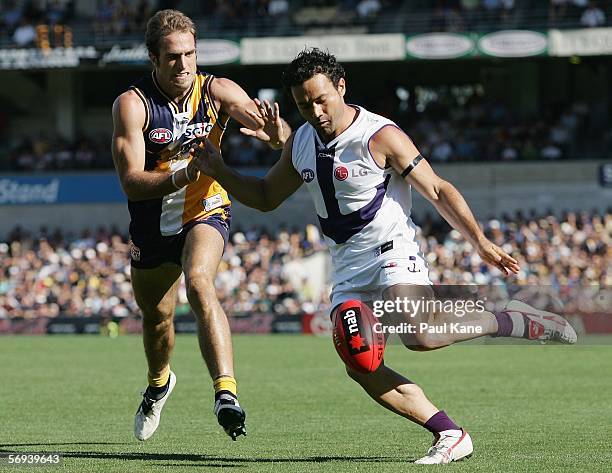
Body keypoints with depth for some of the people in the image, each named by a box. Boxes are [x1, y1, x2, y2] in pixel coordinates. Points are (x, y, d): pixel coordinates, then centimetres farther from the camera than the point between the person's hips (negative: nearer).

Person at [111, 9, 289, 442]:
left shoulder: (217, 92, -13)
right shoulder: (132, 104, -17)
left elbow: (271, 128, -23)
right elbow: (131, 182, -24)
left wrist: (278, 134, -49)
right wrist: (182, 176, -41)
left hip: (205, 213, -2)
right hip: (153, 225, 2)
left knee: (199, 282, -31)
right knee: (157, 317, 16)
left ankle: (226, 393, -41)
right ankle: (159, 383, 51)